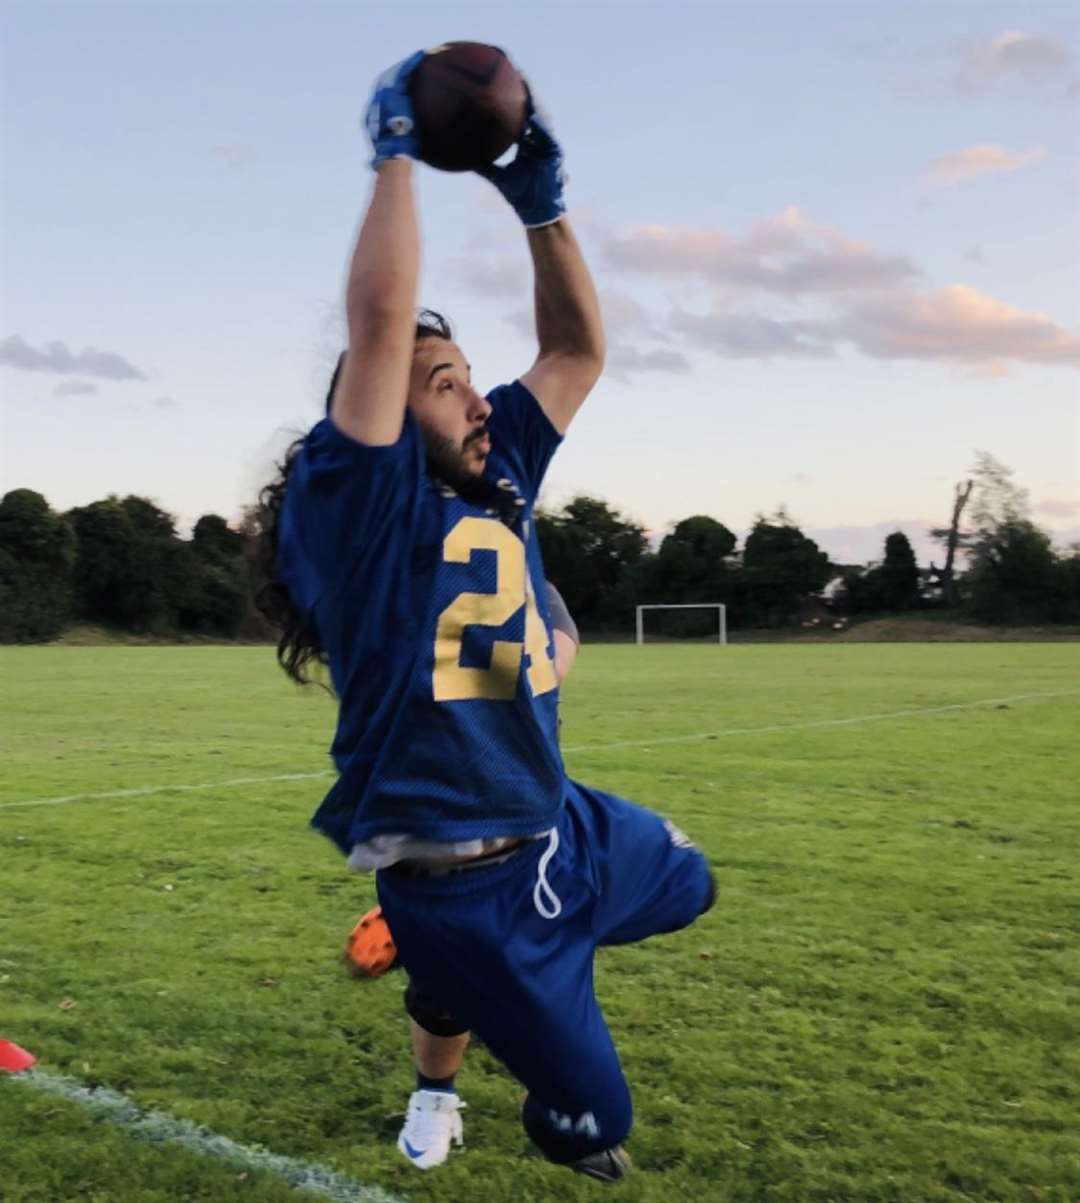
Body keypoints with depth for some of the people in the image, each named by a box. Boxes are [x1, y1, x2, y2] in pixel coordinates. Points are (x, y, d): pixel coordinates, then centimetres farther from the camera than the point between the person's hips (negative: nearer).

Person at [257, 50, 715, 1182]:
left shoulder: (495, 476, 3)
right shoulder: (353, 503, -19)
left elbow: (577, 350, 9)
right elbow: (380, 318, -30)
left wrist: (541, 203, 0)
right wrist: (397, 154, -19)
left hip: (565, 831, 8)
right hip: (464, 882, -8)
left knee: (687, 884, 33)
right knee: (594, 1121, 5)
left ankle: (468, 985, 40)